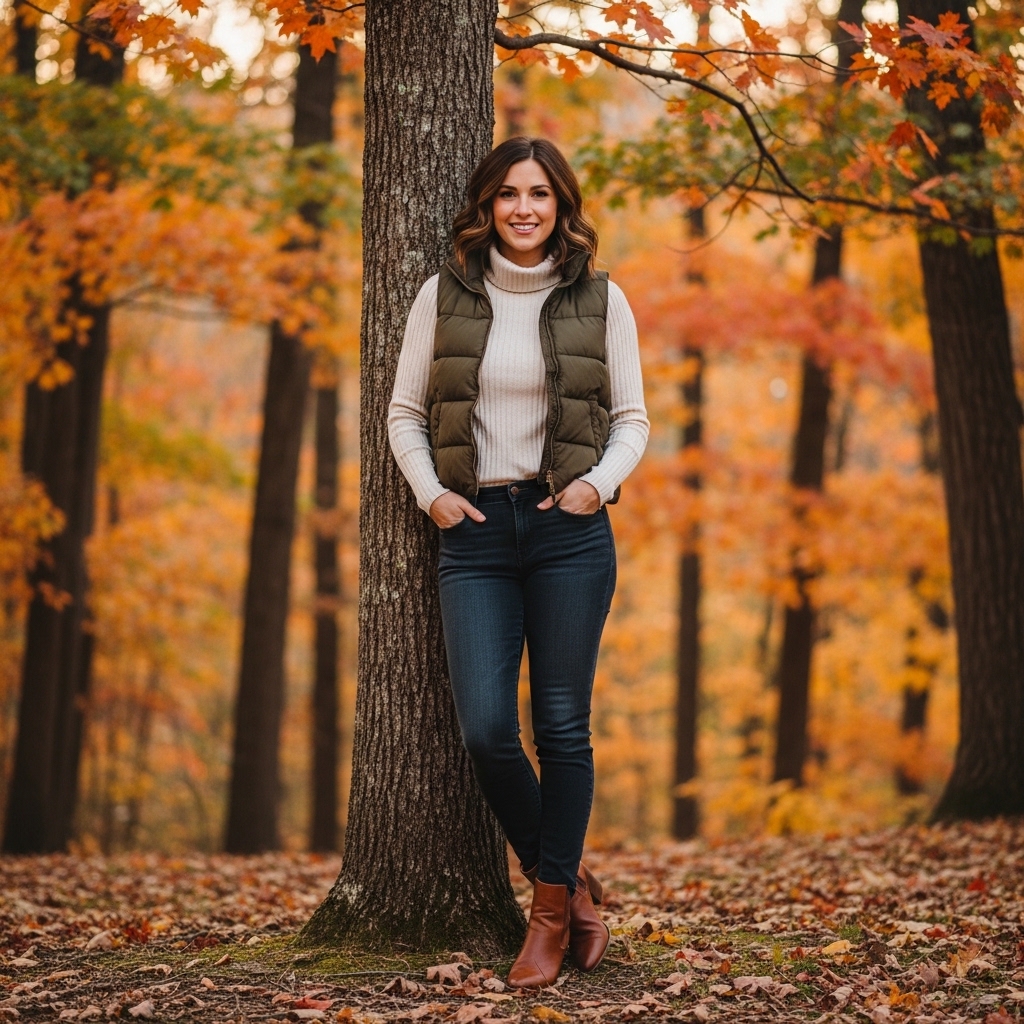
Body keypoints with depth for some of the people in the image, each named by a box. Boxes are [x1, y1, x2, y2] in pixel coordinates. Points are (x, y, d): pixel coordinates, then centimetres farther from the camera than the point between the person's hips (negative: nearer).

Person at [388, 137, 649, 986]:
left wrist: (600, 481, -8)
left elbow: (632, 420, 9)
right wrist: (430, 494, -2)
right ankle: (565, 877, 15)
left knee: (561, 724, 0)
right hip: (475, 533, 1)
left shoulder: (601, 301, 5)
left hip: (569, 532, -1)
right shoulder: (446, 294, 6)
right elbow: (405, 413, 11)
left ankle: (552, 913, 13)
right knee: (485, 729, -9)